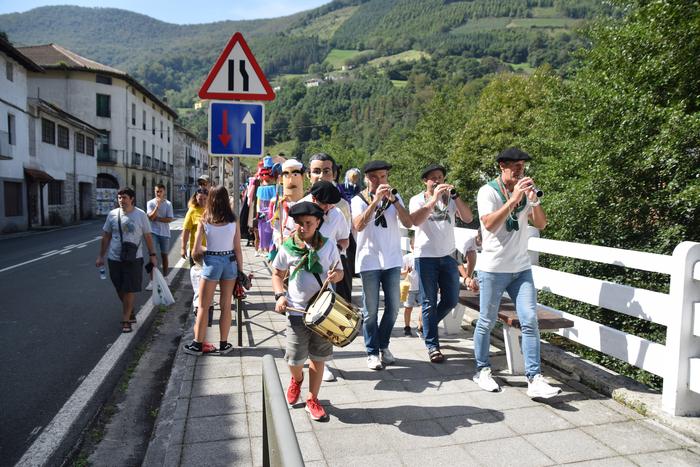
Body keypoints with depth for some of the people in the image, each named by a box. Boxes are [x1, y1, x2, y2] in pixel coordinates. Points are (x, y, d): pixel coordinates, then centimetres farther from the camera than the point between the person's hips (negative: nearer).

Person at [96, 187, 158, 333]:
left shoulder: (141, 215, -6)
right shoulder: (112, 214, 1)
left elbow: (147, 236, 0)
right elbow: (106, 237, 9)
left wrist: (152, 255, -2)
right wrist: (100, 256, 9)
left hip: (134, 259, -3)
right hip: (114, 259, 3)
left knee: (130, 290, -1)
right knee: (120, 290, 13)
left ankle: (126, 320, 8)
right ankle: (130, 311, 35)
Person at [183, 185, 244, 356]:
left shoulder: (204, 221, -6)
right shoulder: (233, 221, -4)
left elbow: (196, 251, -6)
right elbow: (238, 250, -3)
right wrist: (241, 272, 4)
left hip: (211, 262, -2)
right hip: (230, 262, 2)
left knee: (203, 307, 10)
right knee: (226, 306, 12)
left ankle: (197, 344, 18)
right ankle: (223, 344, 20)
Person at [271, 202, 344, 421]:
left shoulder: (328, 246, -2)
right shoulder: (288, 247, -3)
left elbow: (339, 271, 8)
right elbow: (277, 274, 7)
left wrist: (336, 275, -16)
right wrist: (280, 295, -9)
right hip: (297, 311, 0)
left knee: (318, 357, 10)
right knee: (294, 360, 5)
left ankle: (312, 399, 28)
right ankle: (296, 379, 40)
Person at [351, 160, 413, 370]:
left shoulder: (395, 198, 8)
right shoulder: (359, 200, -1)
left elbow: (408, 223, -5)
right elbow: (358, 225, -18)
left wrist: (393, 200, -16)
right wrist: (376, 200, -22)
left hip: (392, 260, 3)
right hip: (369, 261, -3)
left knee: (393, 307, 9)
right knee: (371, 310, 2)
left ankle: (383, 345, 28)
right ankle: (372, 352, 16)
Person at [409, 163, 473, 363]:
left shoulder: (450, 199, 9)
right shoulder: (417, 200, 1)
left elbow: (468, 218, -5)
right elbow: (416, 221, -19)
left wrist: (455, 195, -16)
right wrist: (434, 198, -25)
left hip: (448, 255, 4)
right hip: (426, 256, -3)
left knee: (451, 300, 9)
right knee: (429, 302, 1)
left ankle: (428, 325, 34)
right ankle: (432, 345, 10)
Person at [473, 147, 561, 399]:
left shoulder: (524, 191, 10)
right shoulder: (488, 191, -6)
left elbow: (541, 224, 3)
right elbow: (490, 225, -21)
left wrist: (534, 199, -12)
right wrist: (513, 200, -24)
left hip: (521, 268, 5)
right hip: (494, 269, -4)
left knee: (530, 321, -3)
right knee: (487, 322, 6)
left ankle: (534, 379, 1)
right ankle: (482, 370, 23)